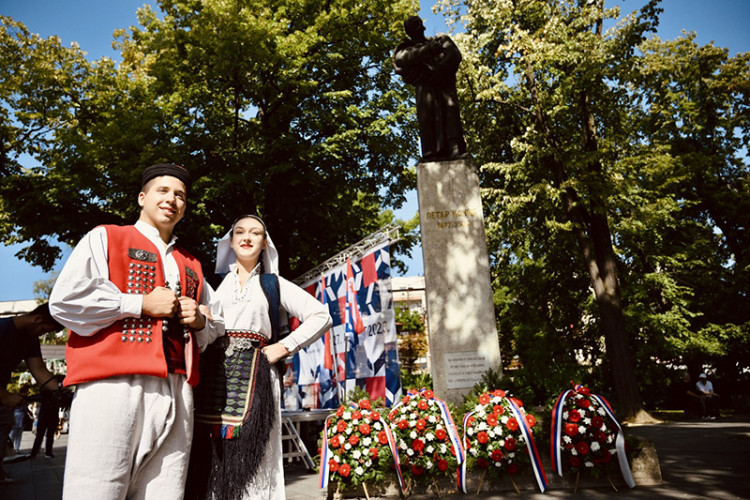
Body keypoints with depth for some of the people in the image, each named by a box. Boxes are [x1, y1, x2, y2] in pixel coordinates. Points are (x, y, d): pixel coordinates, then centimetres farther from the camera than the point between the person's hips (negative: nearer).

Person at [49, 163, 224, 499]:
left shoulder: (191, 266, 25)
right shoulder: (105, 239, 11)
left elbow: (217, 326, 29)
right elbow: (65, 300, -4)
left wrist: (200, 320, 6)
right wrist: (141, 304, -4)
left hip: (176, 393, 5)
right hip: (112, 386, -4)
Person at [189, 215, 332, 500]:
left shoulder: (275, 284, 13)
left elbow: (321, 316, 8)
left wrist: (285, 347, 1)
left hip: (254, 377, -1)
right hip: (213, 375, 1)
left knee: (252, 459, -5)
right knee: (212, 459, -2)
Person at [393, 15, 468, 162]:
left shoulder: (441, 40, 25)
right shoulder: (406, 47, 25)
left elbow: (455, 55, 7)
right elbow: (401, 58, 1)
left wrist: (438, 71, -8)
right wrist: (427, 50, -9)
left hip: (445, 82, 0)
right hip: (424, 85, 0)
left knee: (451, 108, -20)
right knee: (427, 114, -18)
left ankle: (455, 149, -33)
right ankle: (432, 153, -29)